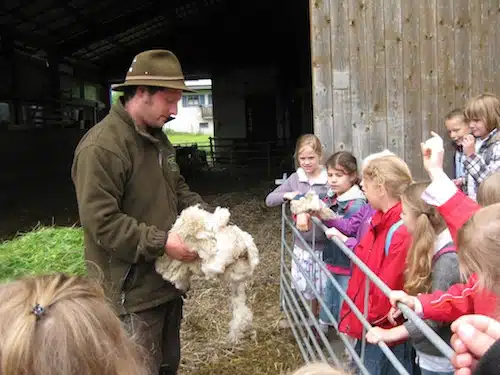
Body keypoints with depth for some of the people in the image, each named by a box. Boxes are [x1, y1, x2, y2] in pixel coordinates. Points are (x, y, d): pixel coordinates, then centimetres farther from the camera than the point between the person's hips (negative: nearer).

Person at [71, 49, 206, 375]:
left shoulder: (157, 138, 10)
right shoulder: (101, 146, -22)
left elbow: (177, 187, 18)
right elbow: (100, 221, -25)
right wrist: (161, 243, -25)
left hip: (168, 280, 9)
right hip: (133, 291, -9)